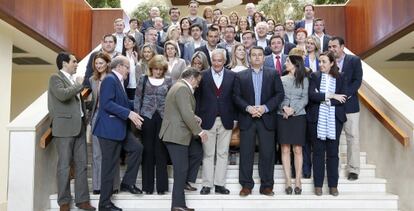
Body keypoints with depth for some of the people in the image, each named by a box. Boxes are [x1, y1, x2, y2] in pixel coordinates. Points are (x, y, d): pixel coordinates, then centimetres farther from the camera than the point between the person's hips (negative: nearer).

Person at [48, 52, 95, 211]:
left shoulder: (73, 80, 19)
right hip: (65, 127, -7)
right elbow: (62, 94, -23)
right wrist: (78, 85, -10)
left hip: (79, 126, 7)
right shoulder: (56, 78, -4)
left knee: (82, 164, 7)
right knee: (64, 165, -1)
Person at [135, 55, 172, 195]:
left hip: (163, 118, 0)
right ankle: (147, 186, 13)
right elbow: (137, 99, 7)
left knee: (161, 151, 2)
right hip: (147, 117, 0)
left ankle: (161, 186, 10)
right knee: (148, 150, 4)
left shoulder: (168, 81, 7)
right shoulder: (143, 79, 7)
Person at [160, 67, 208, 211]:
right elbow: (187, 114, -23)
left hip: (174, 134, 11)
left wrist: (194, 118, 13)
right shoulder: (183, 88, -16)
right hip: (176, 135, -11)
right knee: (181, 170, -4)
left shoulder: (179, 86, 19)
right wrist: (199, 131, -16)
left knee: (181, 169, 13)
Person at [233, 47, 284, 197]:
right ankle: (246, 185, 12)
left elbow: (279, 94, 1)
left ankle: (267, 186, 13)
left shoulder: (273, 74, 8)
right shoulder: (240, 76, 9)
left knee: (267, 153, 3)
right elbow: (236, 96, 3)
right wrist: (248, 108, -13)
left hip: (266, 118, 0)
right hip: (247, 119, 0)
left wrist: (265, 107, -11)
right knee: (246, 153, 2)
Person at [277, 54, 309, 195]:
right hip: (283, 117, 1)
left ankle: (298, 180, 7)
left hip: (298, 116, -1)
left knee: (297, 149, 0)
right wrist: (284, 107, -14)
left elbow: (305, 99, 0)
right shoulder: (281, 79, 10)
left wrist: (293, 109, -13)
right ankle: (288, 181, 5)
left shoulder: (304, 80, 7)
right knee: (285, 149, 0)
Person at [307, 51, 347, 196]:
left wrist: (323, 99, -11)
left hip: (334, 119, 1)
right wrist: (331, 96, -13)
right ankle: (318, 185, 13)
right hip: (317, 119, 0)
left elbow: (343, 99, -4)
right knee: (318, 152, 5)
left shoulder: (340, 78, 6)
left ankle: (333, 185, 15)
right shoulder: (314, 76, 5)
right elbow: (312, 95, -9)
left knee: (333, 152, 5)